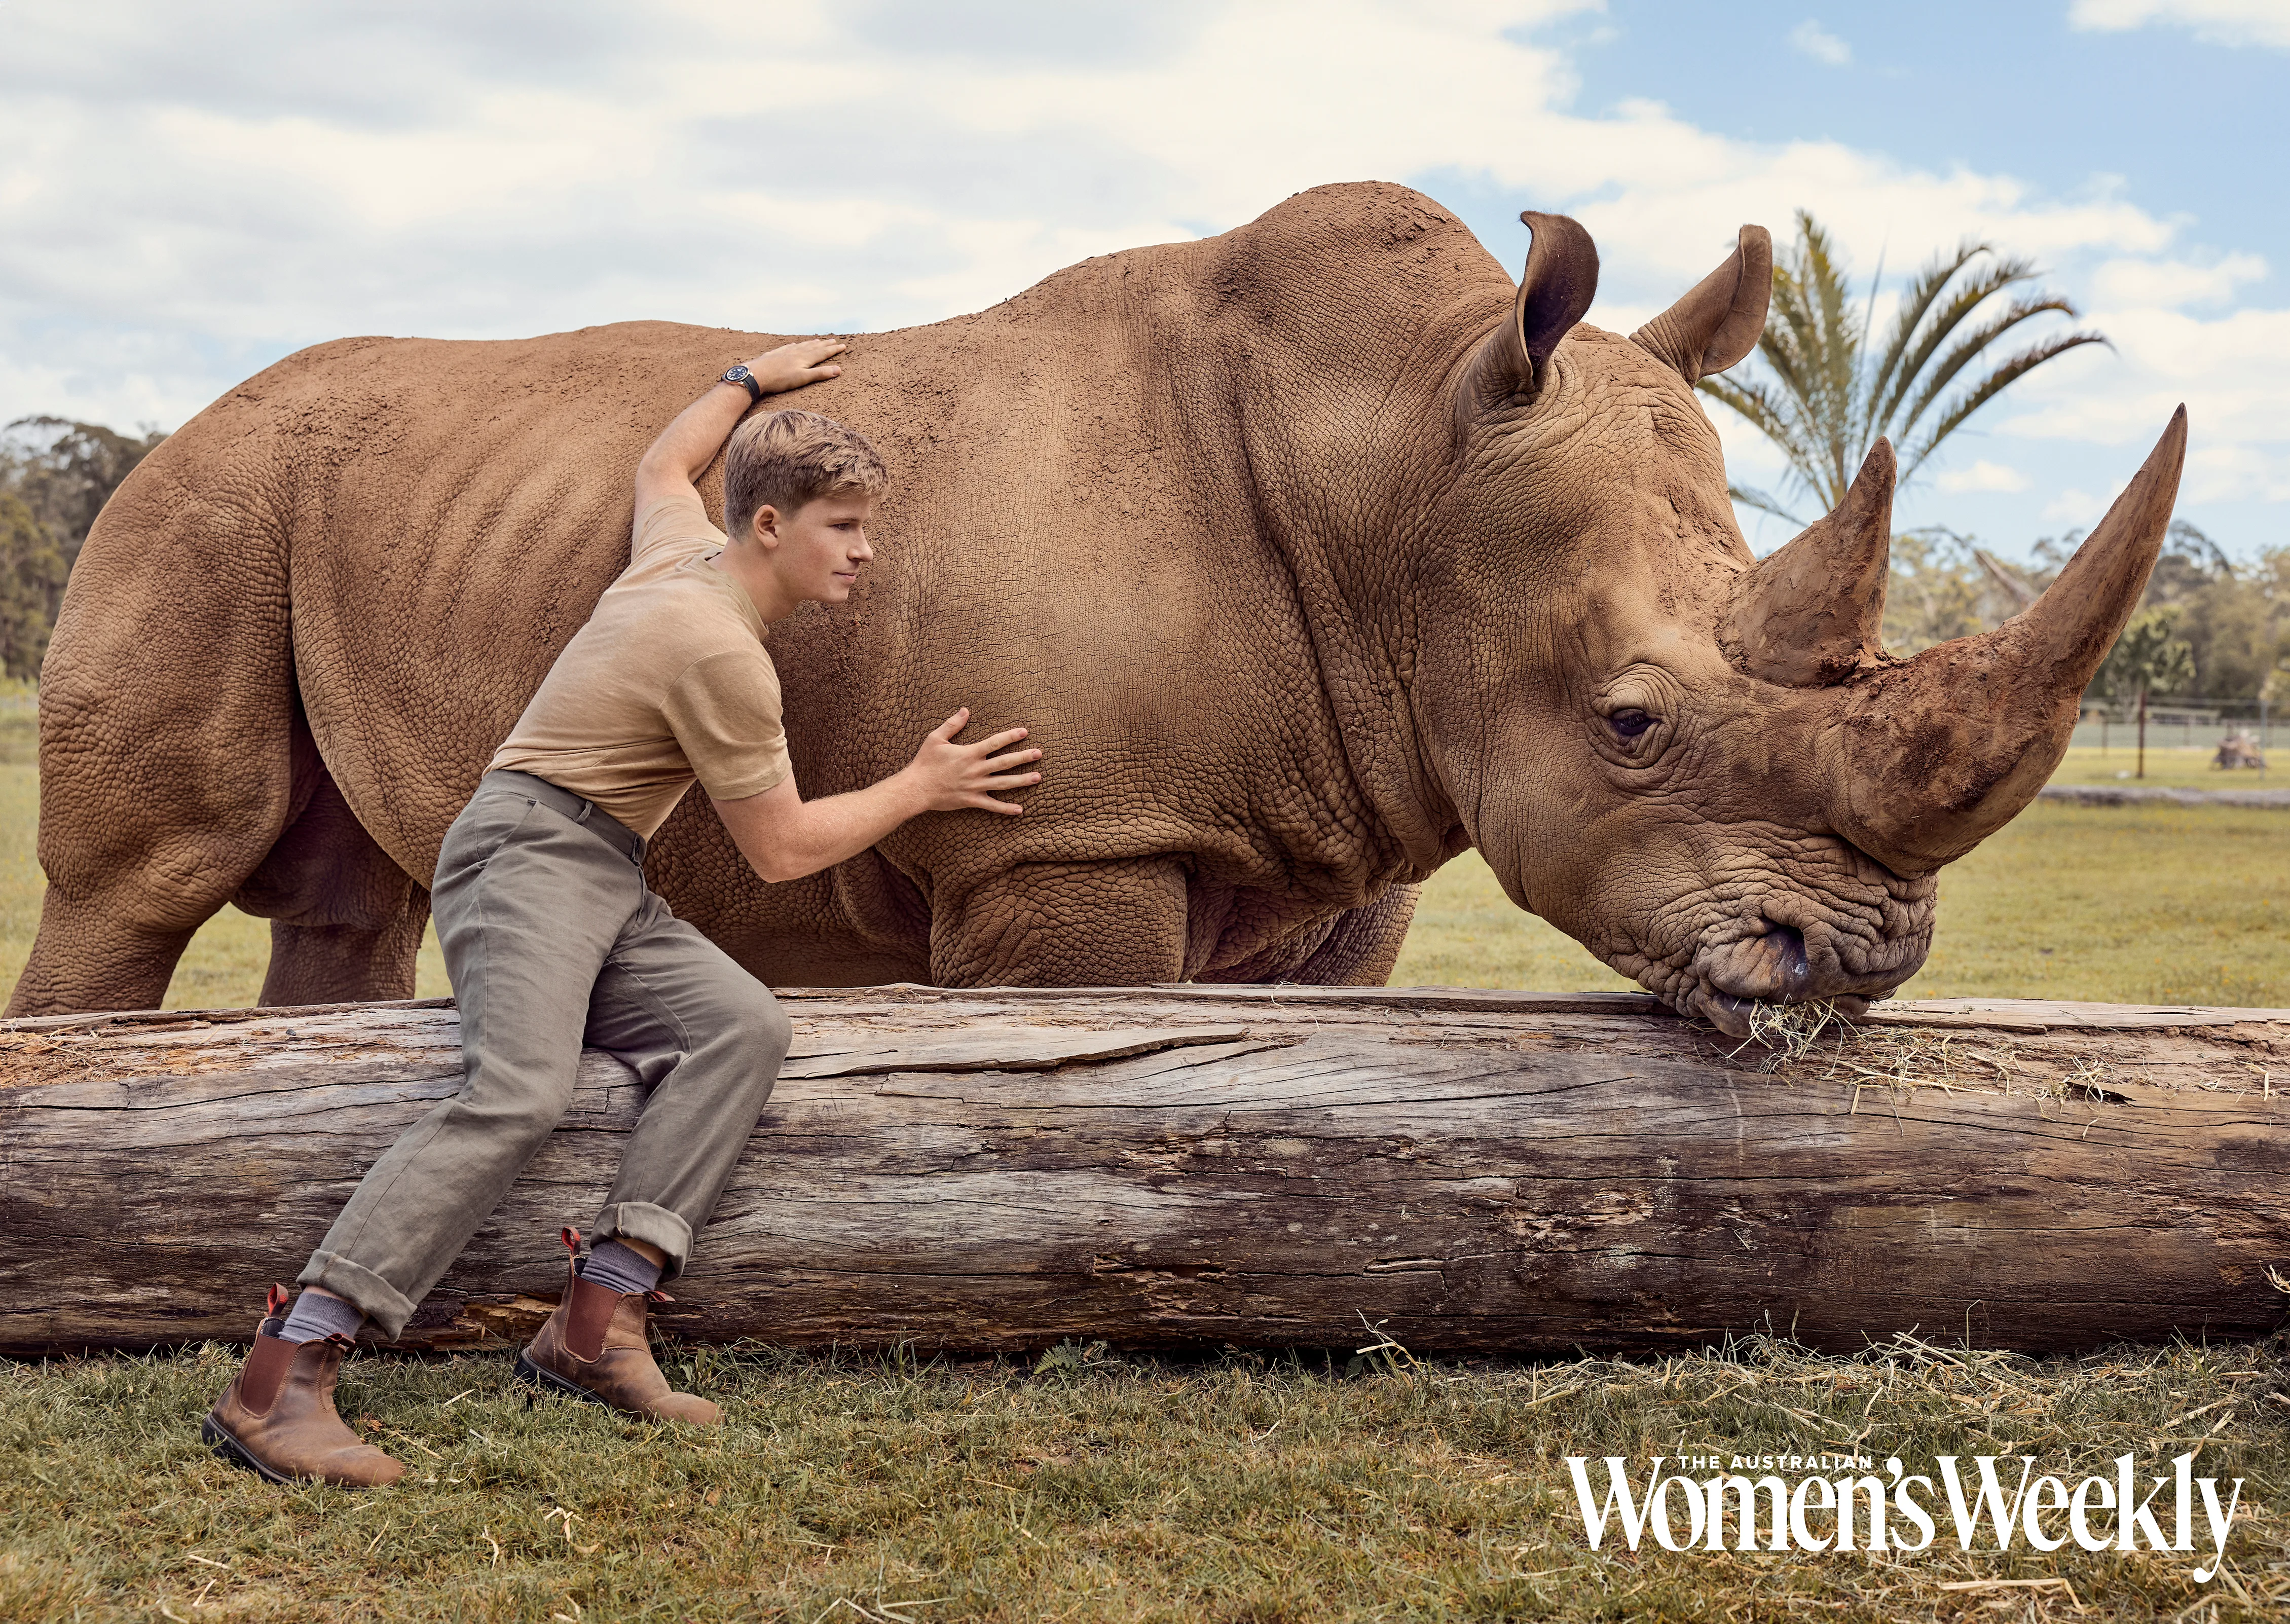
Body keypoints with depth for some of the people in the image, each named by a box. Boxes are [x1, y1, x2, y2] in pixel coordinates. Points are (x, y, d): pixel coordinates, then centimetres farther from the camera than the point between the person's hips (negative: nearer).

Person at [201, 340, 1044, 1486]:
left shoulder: (687, 548, 14)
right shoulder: (724, 653, -14)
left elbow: (661, 463, 40)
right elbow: (780, 849, -5)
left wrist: (751, 380, 50)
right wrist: (919, 789, 6)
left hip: (606, 888, 10)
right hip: (529, 849, -10)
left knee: (740, 1024, -15)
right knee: (519, 1093, -31)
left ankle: (598, 1323, -25)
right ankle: (277, 1382, -36)